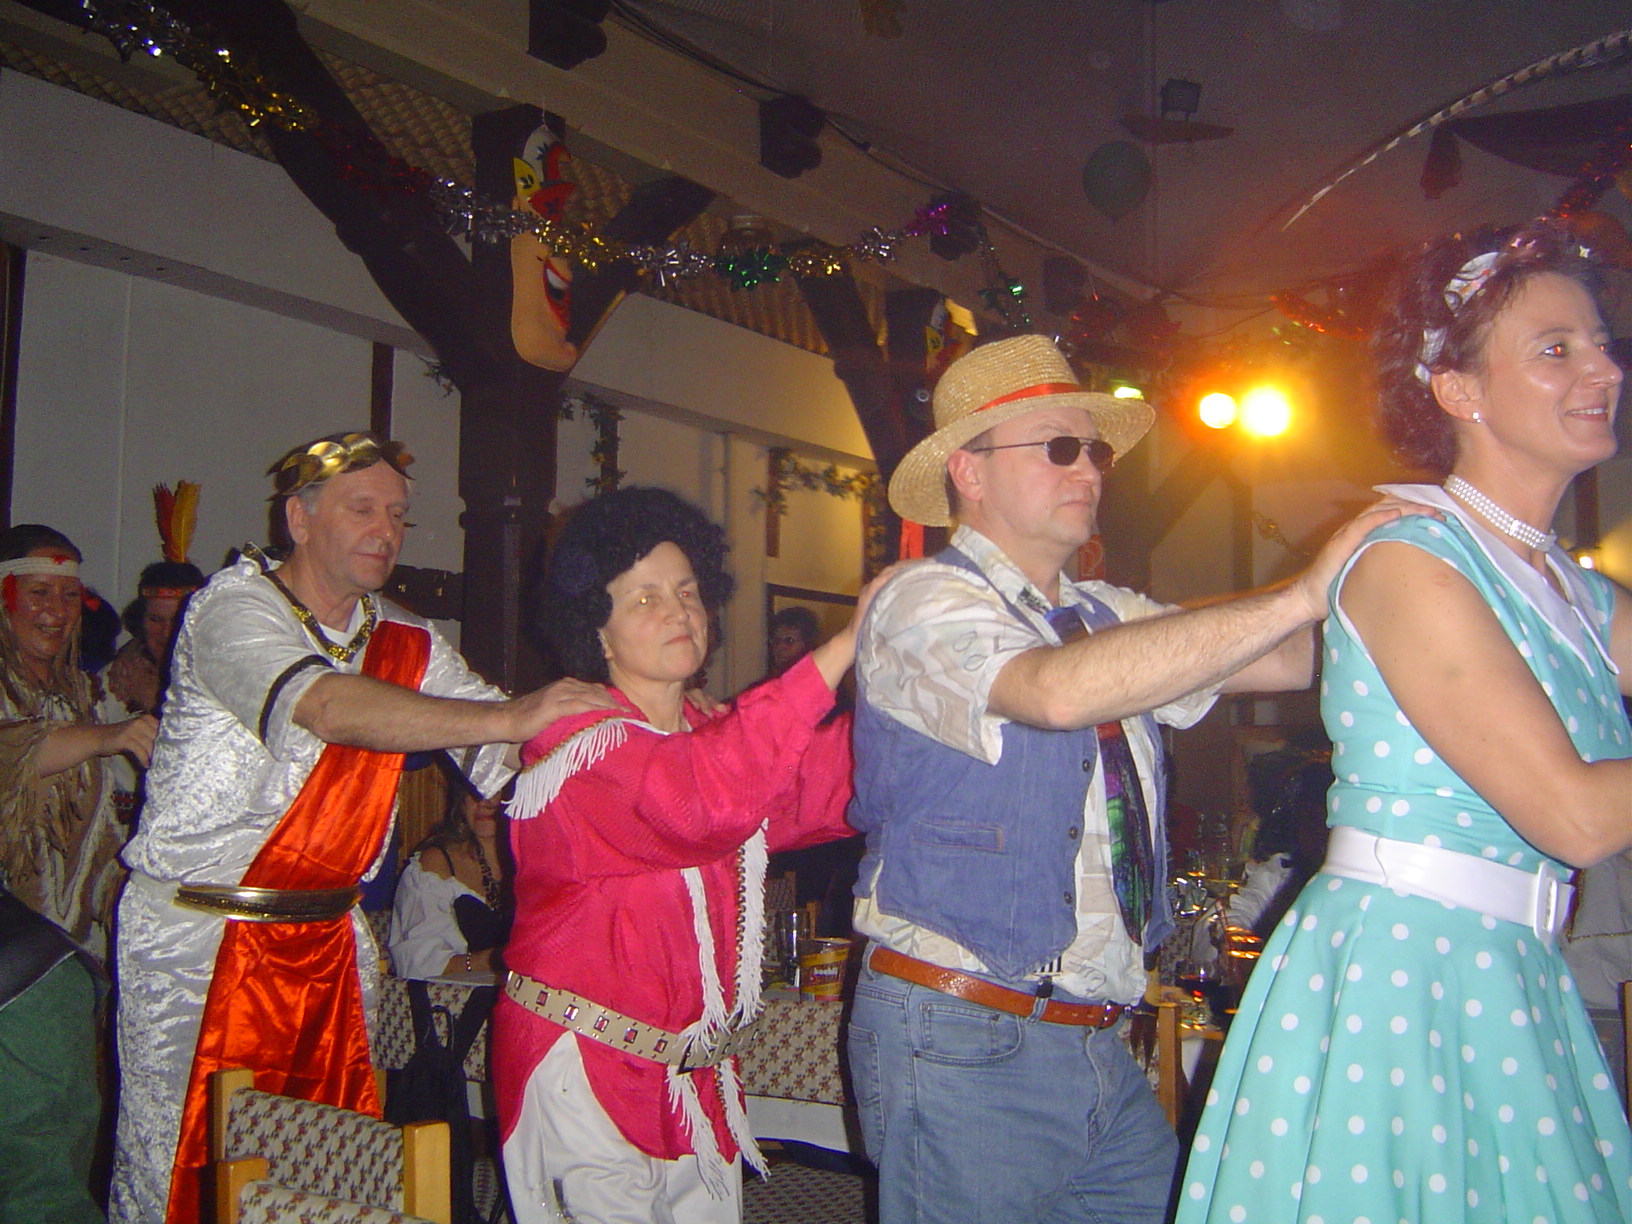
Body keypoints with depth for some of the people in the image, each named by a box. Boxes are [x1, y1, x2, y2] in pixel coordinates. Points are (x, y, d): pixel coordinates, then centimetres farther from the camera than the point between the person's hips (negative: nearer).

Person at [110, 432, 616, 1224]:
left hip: (329, 938, 6)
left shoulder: (408, 644, 8)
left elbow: (508, 756, 3)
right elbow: (324, 705, -30)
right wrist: (504, 718, -38)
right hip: (197, 934, -5)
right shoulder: (235, 606, -11)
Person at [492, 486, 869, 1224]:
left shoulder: (712, 738, 12)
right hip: (587, 1072, -7)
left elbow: (832, 787, 1)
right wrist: (845, 645, -34)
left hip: (697, 1073, 7)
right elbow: (705, 800, -34)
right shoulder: (579, 748, -16)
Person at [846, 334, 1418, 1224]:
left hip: (1094, 1046, 7)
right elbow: (1058, 689, -29)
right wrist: (1303, 593, -27)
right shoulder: (922, 601, -10)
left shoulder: (1110, 617, 13)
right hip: (961, 1042, -7)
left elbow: (1294, 660, 6)